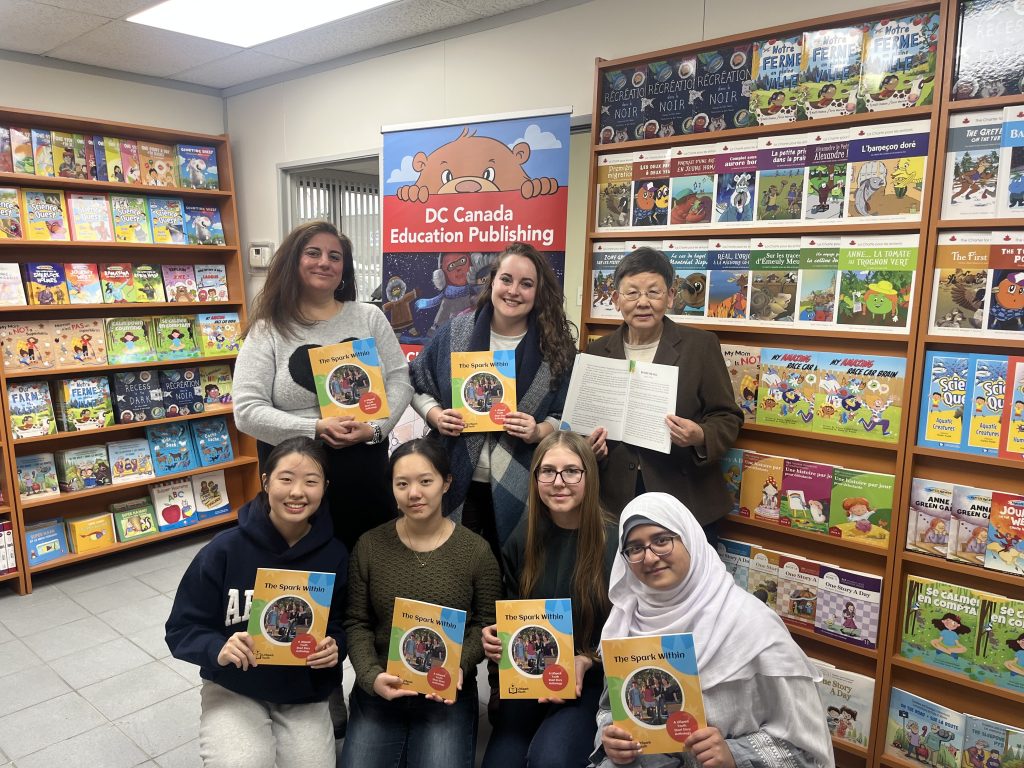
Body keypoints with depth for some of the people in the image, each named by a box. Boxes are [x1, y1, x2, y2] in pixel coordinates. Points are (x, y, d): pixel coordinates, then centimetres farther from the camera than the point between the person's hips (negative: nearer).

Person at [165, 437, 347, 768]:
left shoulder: (334, 555, -11)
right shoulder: (224, 550, -16)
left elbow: (341, 625, 2)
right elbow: (181, 630, -9)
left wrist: (335, 647, -21)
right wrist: (218, 649, -29)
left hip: (304, 695, 2)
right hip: (233, 690, -2)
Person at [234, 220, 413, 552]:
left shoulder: (369, 317, 6)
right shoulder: (267, 331, -1)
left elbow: (399, 379, 2)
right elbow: (247, 411, -9)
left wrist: (375, 428, -15)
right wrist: (317, 429, -19)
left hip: (365, 472, 2)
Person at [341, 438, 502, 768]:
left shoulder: (476, 550, -7)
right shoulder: (369, 546, -2)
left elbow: (486, 623, 0)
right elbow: (357, 623, 1)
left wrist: (459, 666, -17)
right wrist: (371, 676, -14)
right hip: (378, 690, 2)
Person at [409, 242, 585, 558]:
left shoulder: (556, 347, -3)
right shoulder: (454, 331, 0)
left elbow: (567, 416, 2)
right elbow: (418, 387, 9)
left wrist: (538, 432, -17)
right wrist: (435, 416, -9)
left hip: (519, 488, 0)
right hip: (456, 481, 1)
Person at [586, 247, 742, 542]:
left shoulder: (701, 345, -2)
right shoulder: (598, 351, 6)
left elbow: (727, 417, -1)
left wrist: (700, 438, -21)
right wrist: (588, 444, -10)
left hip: (685, 499, -2)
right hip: (616, 500, 2)